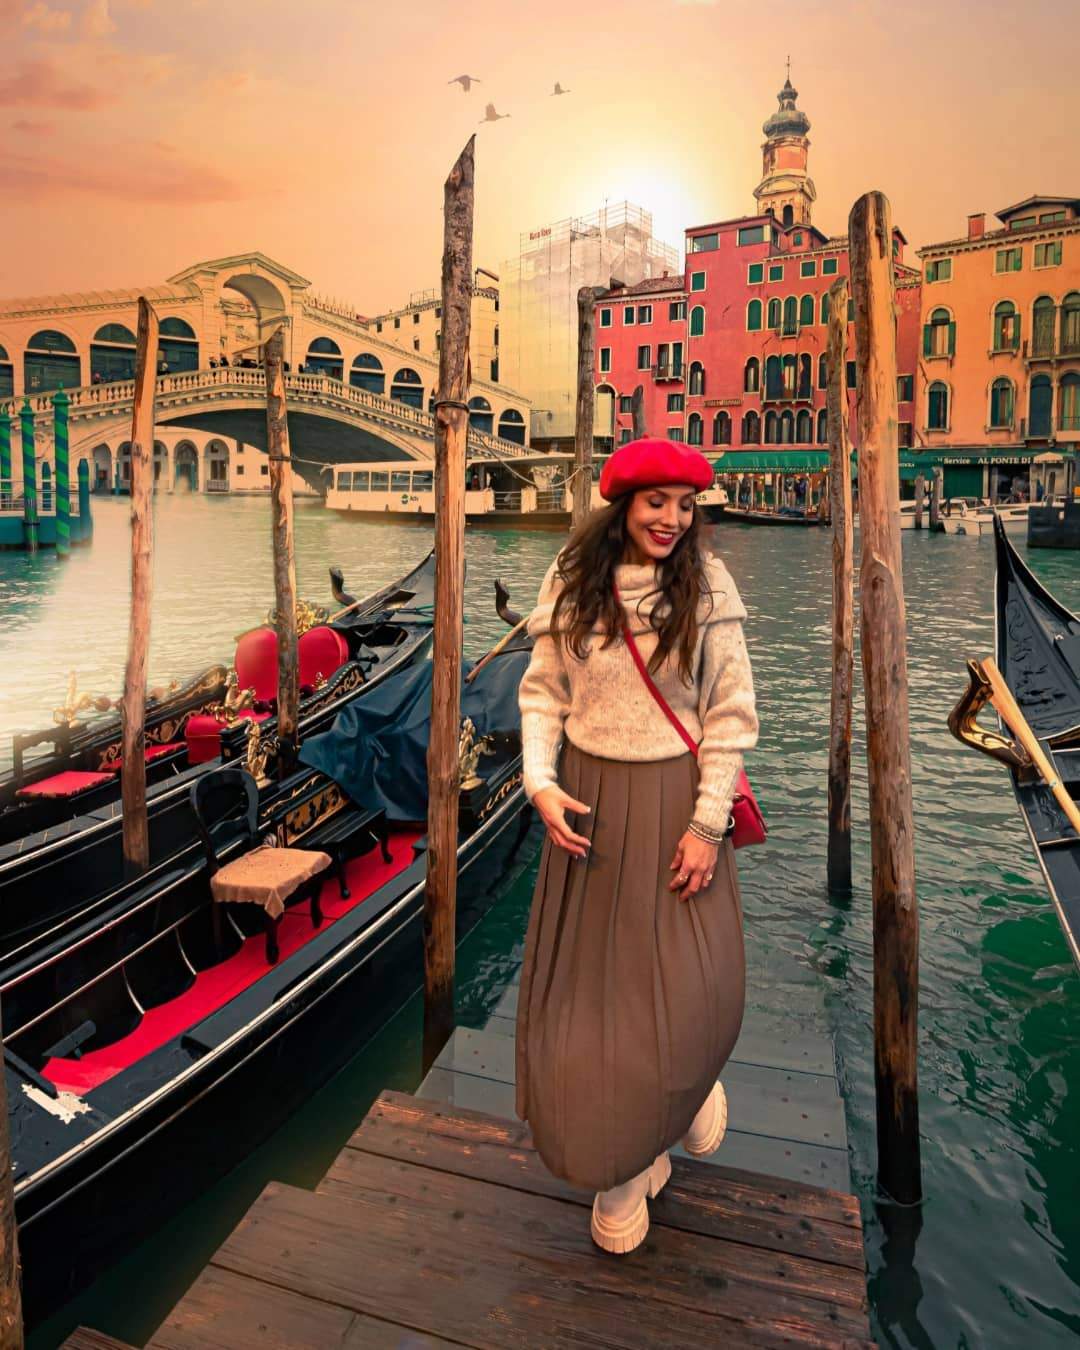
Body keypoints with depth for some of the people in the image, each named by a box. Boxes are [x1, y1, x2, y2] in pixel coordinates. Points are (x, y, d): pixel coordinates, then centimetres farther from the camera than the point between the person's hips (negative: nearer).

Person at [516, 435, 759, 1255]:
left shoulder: (706, 585, -7)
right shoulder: (573, 582, -2)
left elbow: (732, 712, -7)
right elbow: (543, 693, 2)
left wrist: (709, 823, -10)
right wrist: (540, 783, -12)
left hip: (675, 796, -1)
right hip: (590, 796, 2)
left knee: (697, 986, -1)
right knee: (593, 975, 11)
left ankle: (691, 1079, 40)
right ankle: (624, 1157, 36)